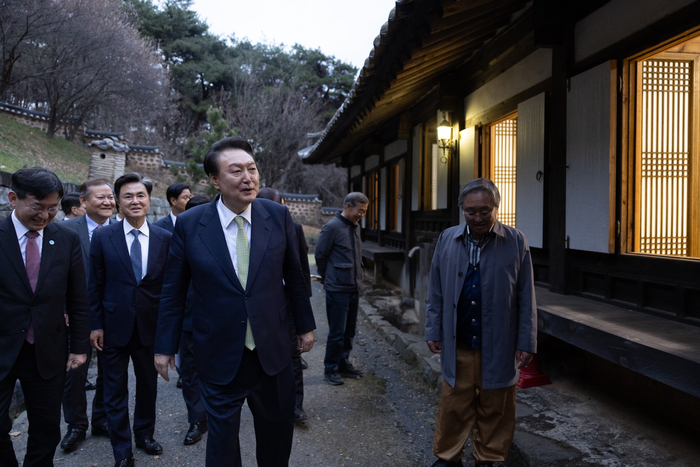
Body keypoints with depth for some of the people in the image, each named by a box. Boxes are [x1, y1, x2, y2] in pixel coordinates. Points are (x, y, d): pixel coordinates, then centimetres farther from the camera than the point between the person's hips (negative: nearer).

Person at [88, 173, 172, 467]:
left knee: (148, 386, 18)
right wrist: (96, 325, -3)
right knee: (116, 392, 10)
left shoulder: (165, 238, -3)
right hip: (115, 326, -1)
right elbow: (95, 285, -2)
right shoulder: (102, 237, -5)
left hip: (151, 326, 1)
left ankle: (145, 434, 40)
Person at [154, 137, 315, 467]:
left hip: (272, 350, 2)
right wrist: (165, 346, 4)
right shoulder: (189, 224, -8)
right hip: (218, 356, -1)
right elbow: (173, 291, 0)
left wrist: (305, 325, 10)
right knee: (222, 438, 14)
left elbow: (293, 276, 4)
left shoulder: (278, 216, -5)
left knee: (278, 428, 18)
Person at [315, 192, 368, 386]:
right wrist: (327, 278, 5)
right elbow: (320, 255, -7)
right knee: (337, 332, 0)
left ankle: (343, 364, 27)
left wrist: (357, 280, 15)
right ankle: (330, 370, 13)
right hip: (338, 290, -7)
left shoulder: (354, 227, 11)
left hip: (354, 289, 7)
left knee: (349, 331, 14)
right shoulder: (332, 227, -13)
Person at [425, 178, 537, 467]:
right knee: (453, 409, 9)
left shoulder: (516, 242, -2)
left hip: (498, 348, -1)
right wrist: (433, 331, 7)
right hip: (457, 347, 1)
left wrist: (526, 343, 0)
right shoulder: (447, 240, 3)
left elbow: (526, 298, 0)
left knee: (494, 411, 11)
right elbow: (436, 292, 9)